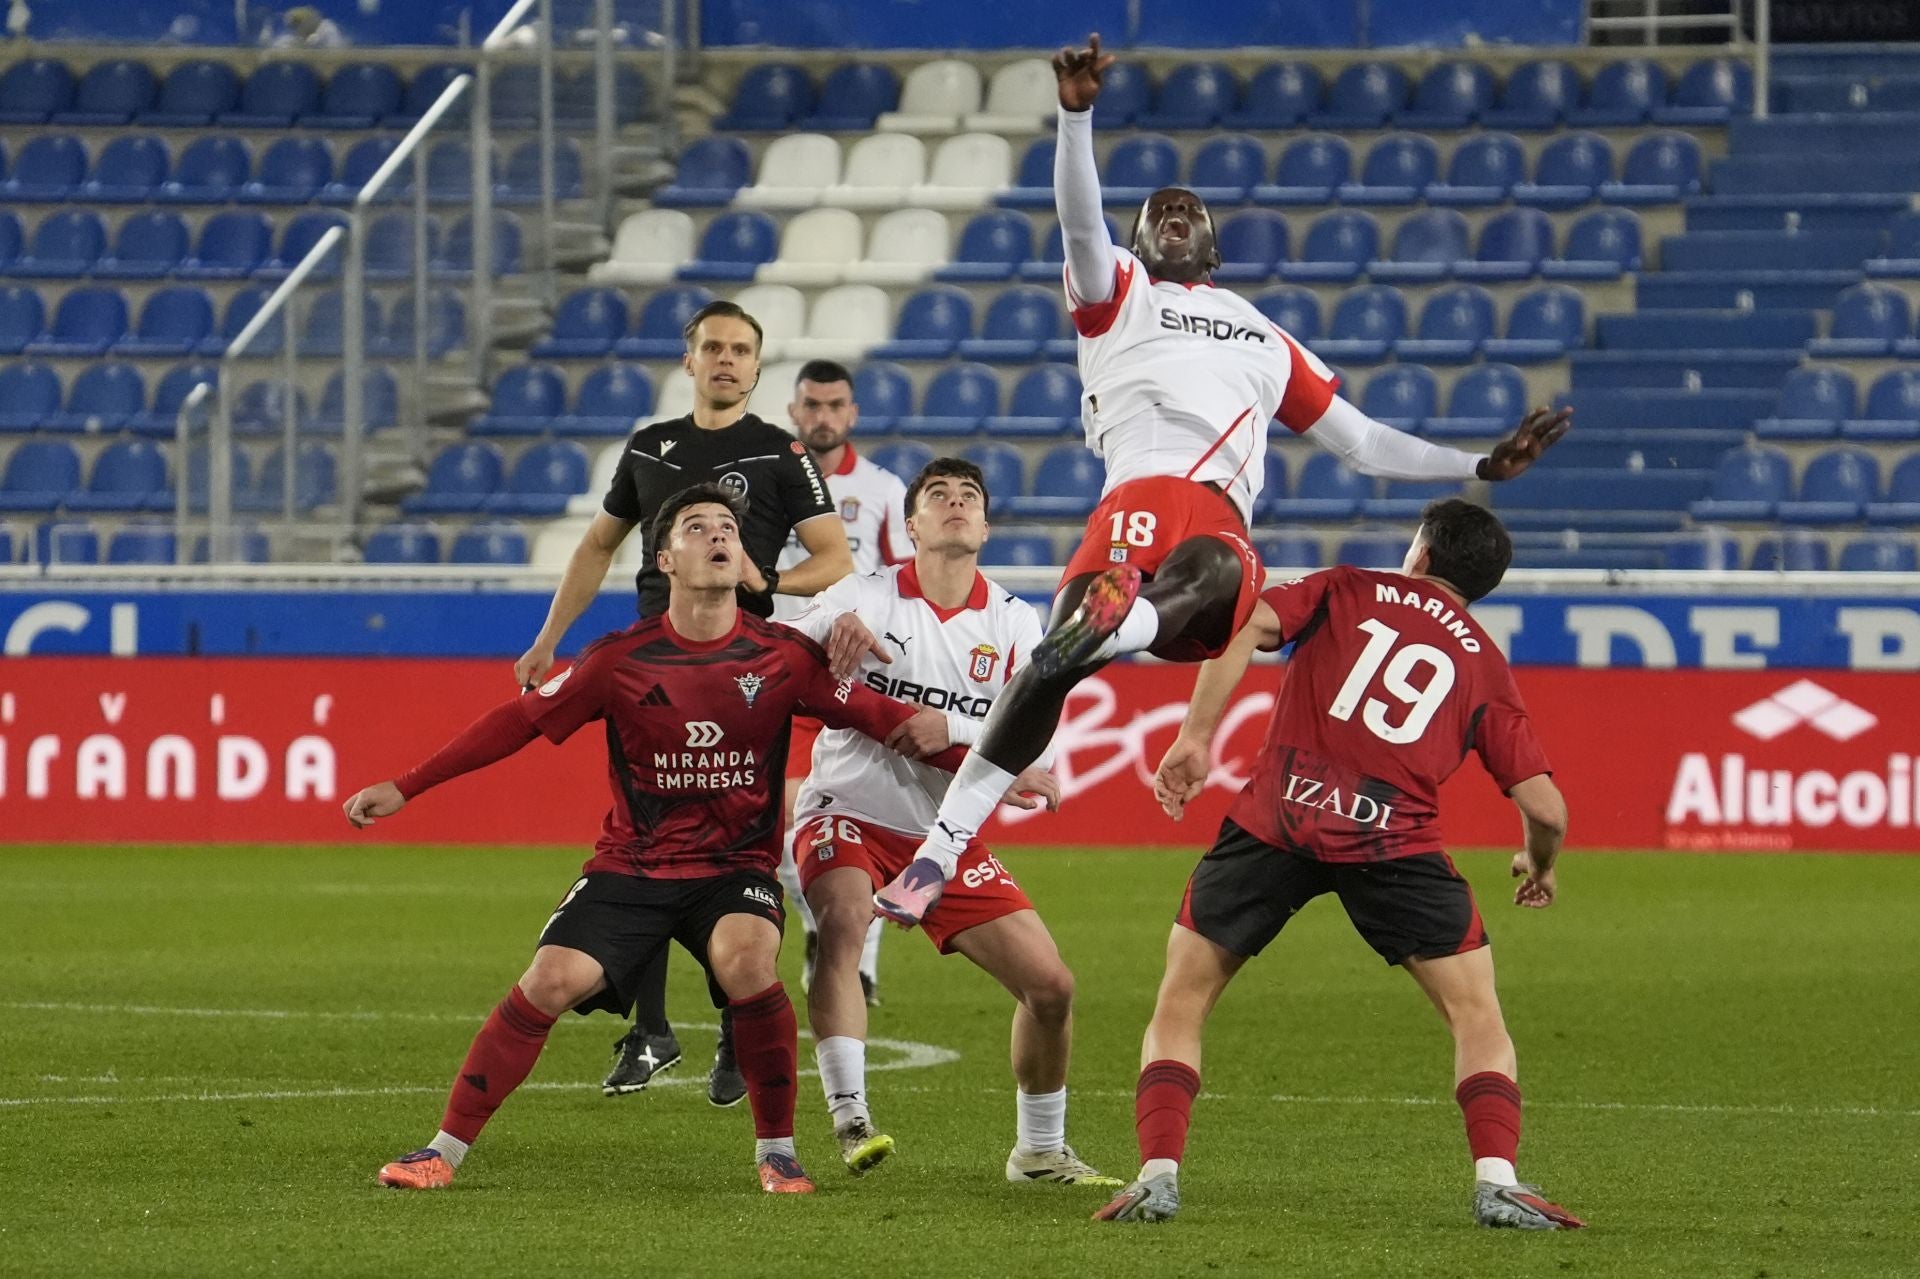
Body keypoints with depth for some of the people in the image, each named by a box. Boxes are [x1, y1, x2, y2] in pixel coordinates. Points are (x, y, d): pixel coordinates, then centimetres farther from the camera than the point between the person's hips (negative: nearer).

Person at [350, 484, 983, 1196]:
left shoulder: (783, 658, -2)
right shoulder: (622, 661, -3)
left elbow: (871, 714, 2)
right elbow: (518, 723, 2)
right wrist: (404, 789, 0)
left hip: (736, 866, 0)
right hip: (631, 865, 0)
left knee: (747, 962, -31)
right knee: (551, 981, -18)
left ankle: (777, 1151, -13)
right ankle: (445, 1149, -5)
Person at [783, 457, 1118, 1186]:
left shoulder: (1012, 625, 3)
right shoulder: (866, 598, -6)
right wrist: (831, 630, -36)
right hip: (851, 814, -4)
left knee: (1050, 987, -2)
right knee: (843, 917, -36)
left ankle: (1039, 1151, 20)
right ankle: (850, 1120, -36)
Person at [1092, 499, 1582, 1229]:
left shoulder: (1344, 592, 18)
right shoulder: (1485, 667, 18)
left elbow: (1247, 625, -2)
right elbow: (1544, 809, 11)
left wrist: (1196, 737, -2)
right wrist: (1539, 867, 33)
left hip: (1275, 821, 0)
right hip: (1394, 838, 0)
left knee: (1180, 1004, 14)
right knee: (1477, 1015, 12)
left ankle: (1158, 1175, 0)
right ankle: (1497, 1182, -6)